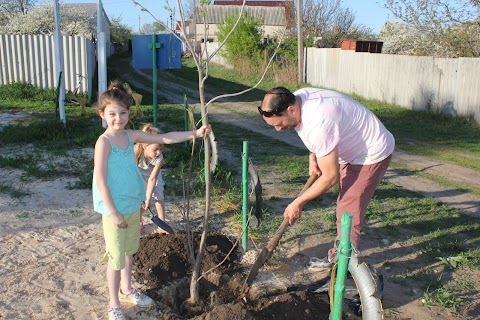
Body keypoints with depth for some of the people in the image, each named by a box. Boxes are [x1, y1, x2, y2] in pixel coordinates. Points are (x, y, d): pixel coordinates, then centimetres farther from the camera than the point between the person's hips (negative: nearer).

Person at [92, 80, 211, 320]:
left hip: (133, 206, 7)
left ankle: (126, 290, 43)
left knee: (129, 251, 22)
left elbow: (165, 138, 5)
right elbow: (101, 181, -20)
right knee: (116, 258, 5)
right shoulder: (104, 143, -19)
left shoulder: (131, 136, 1)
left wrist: (195, 133, -1)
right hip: (115, 209, -7)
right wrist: (114, 212, -19)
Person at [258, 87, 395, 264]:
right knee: (344, 205, 17)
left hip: (372, 154, -9)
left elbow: (330, 177, -29)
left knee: (348, 212, -10)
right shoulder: (297, 98, -10)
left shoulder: (319, 124, -38)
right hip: (353, 151, 10)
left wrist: (298, 203, -19)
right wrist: (313, 156, -3)